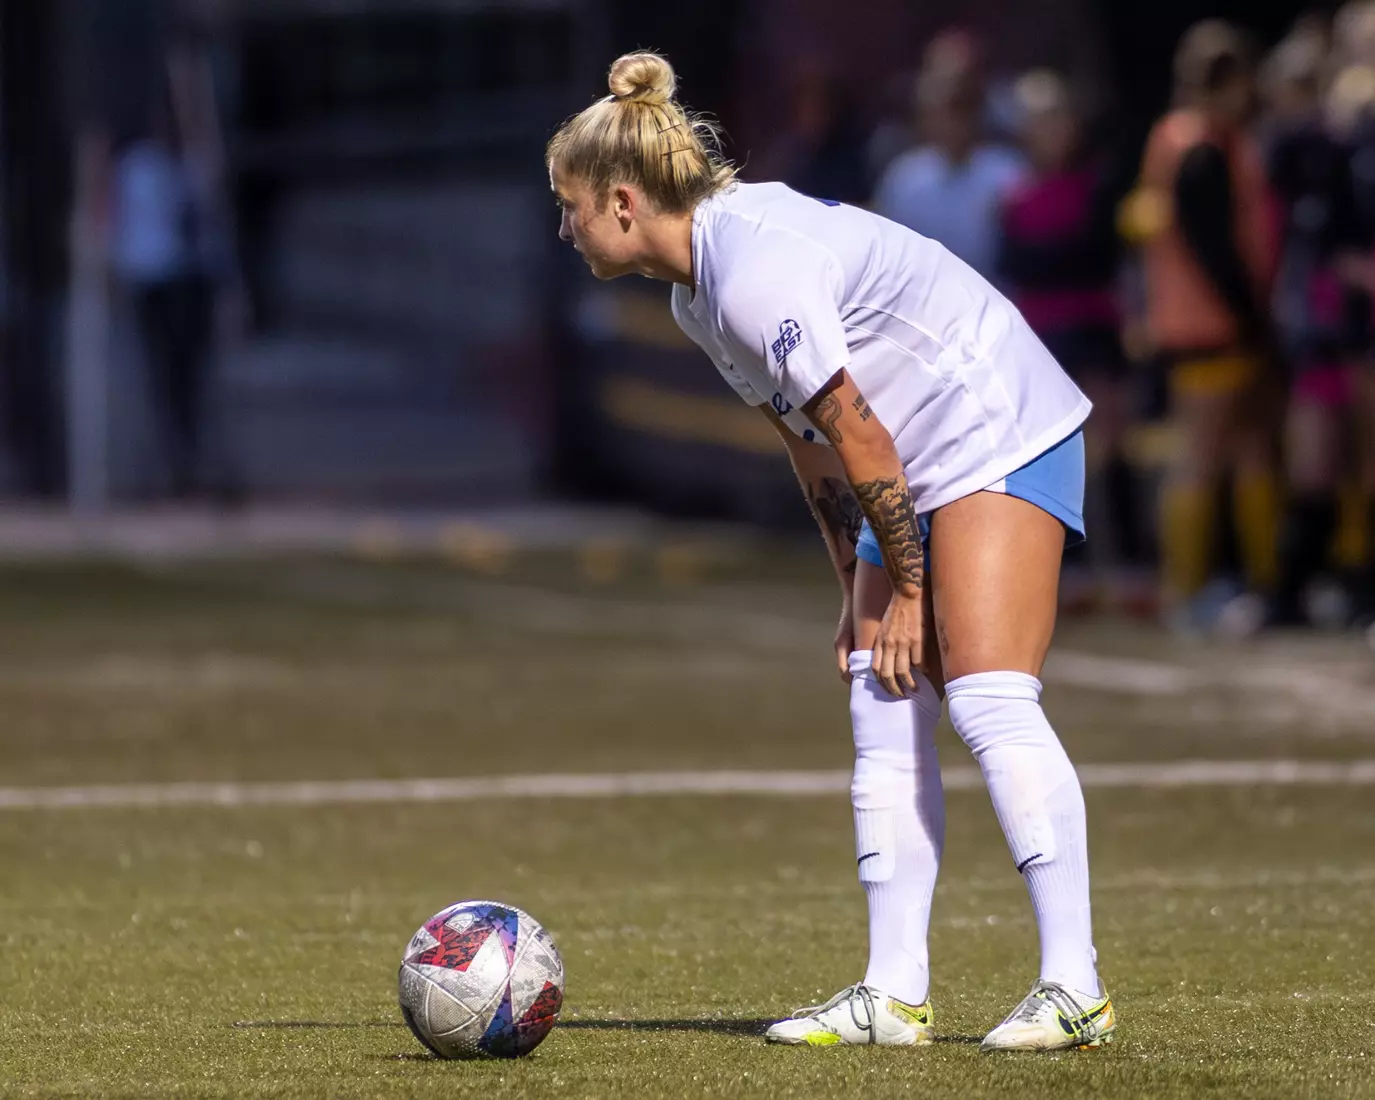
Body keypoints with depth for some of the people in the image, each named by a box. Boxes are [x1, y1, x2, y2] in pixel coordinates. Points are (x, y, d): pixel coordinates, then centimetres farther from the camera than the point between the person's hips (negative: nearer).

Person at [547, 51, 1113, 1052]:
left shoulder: (756, 274, -24)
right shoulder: (697, 295, 8)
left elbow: (858, 437, -20)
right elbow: (809, 443, 15)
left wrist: (903, 586, -10)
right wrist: (859, 589, 12)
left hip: (1003, 435, -10)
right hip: (918, 478, 10)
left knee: (987, 695, -18)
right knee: (883, 711, 3)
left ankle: (1075, 988, -19)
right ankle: (894, 997, 1)